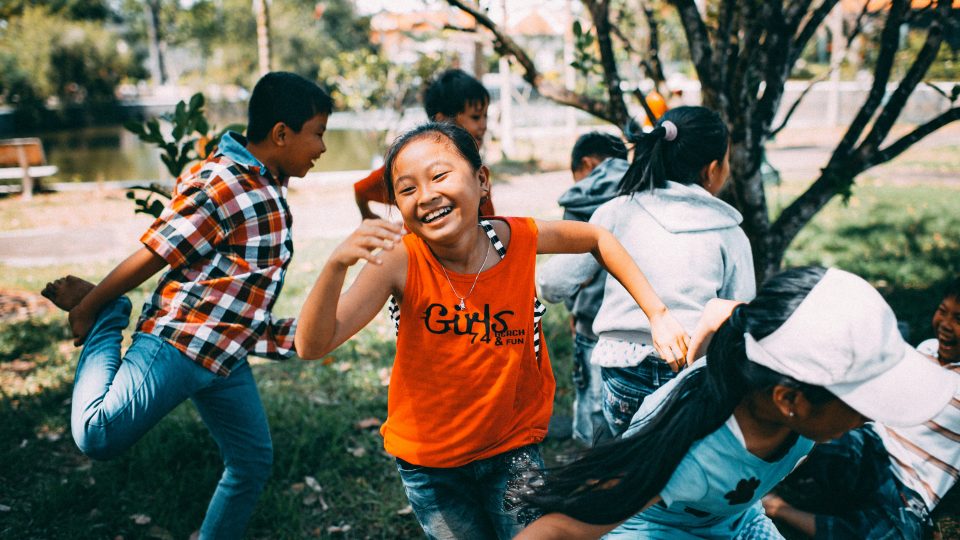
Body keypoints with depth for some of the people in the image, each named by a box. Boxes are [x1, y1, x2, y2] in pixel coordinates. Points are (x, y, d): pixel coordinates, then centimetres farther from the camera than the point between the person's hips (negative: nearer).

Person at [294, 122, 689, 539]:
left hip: (512, 447, 1)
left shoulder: (519, 239, -17)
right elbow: (312, 345, -30)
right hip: (428, 461, 0)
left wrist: (658, 314, -4)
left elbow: (596, 238, 2)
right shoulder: (400, 262, -23)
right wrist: (336, 265, -47)